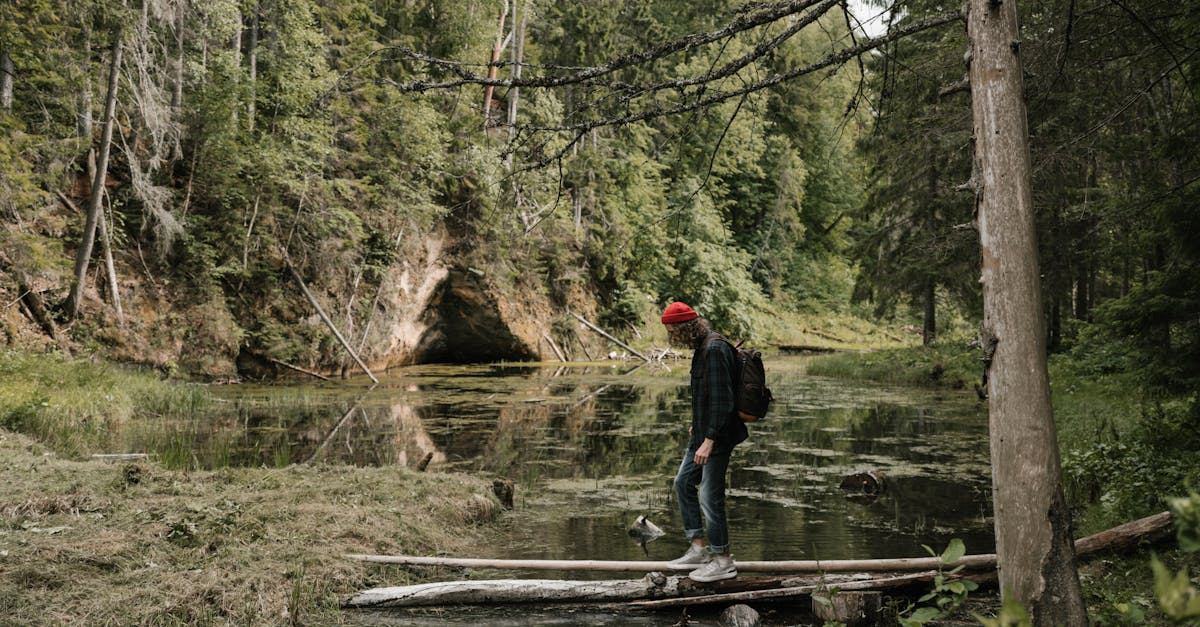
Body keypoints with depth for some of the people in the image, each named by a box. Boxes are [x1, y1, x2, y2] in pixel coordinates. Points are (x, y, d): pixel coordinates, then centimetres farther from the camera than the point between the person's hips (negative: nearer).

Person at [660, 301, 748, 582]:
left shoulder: (714, 350, -22)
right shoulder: (703, 346, 10)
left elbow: (721, 398, -25)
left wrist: (709, 440, -25)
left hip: (718, 436, -11)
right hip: (704, 432, 11)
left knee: (710, 496, -3)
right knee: (683, 483, 17)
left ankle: (723, 561, 10)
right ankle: (699, 548, 25)